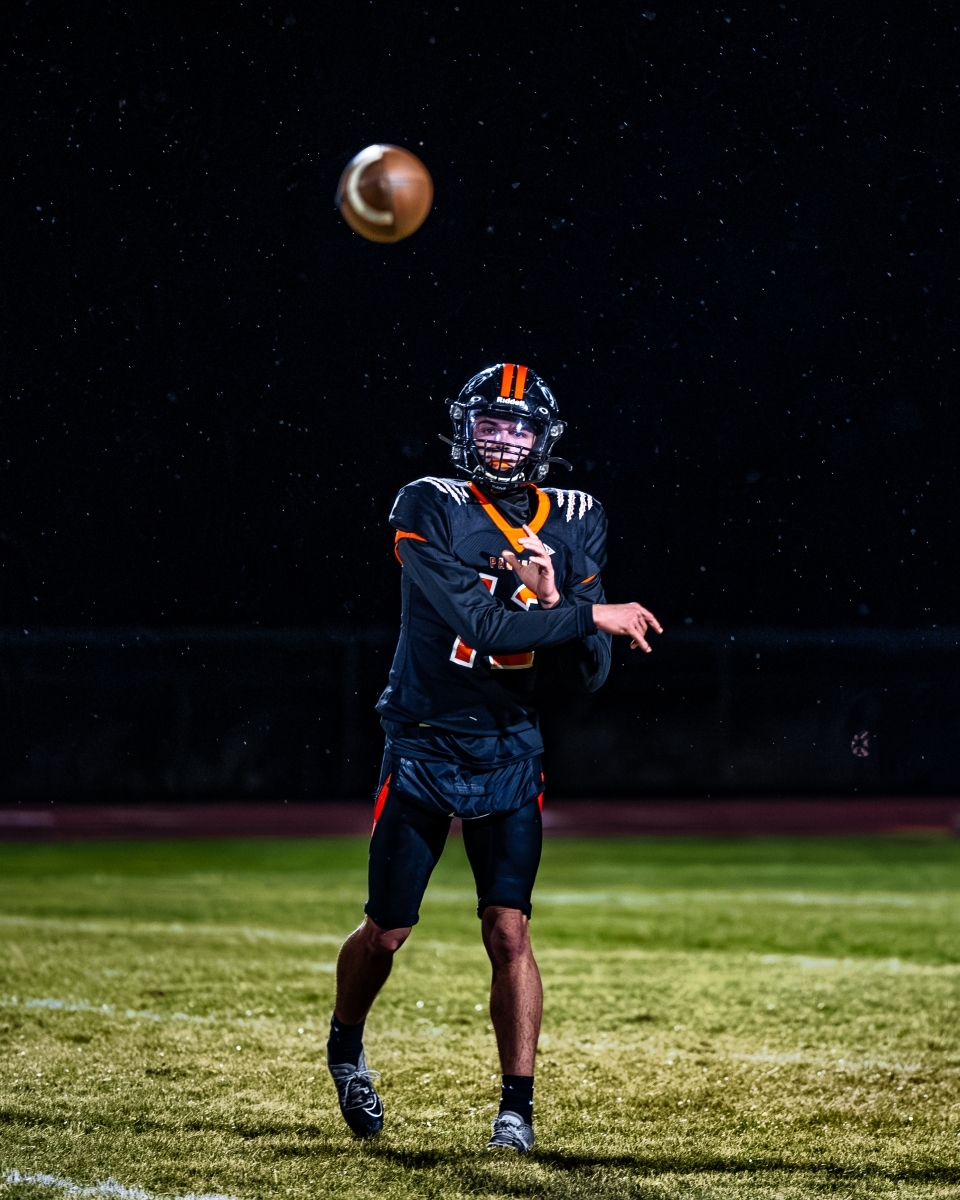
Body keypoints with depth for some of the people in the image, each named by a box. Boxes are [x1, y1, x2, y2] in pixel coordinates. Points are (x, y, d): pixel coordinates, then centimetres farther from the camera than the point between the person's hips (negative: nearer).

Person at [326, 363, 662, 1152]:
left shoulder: (573, 528, -1)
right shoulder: (431, 511, -14)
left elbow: (587, 675, -4)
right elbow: (482, 624, -26)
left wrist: (554, 598, -21)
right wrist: (591, 616, -24)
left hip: (510, 753, 2)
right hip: (424, 748, -2)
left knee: (509, 931, -8)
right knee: (388, 932, 9)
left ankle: (518, 1107, -1)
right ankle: (346, 1049, 36)